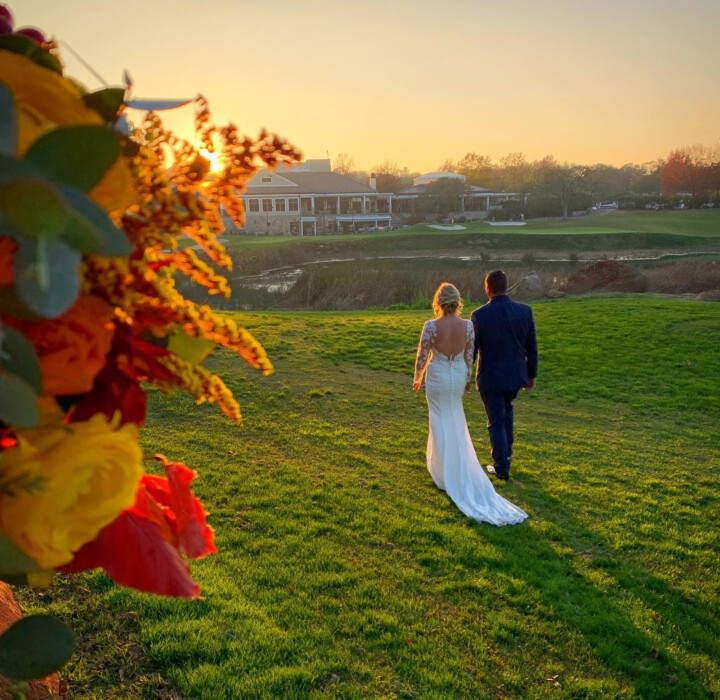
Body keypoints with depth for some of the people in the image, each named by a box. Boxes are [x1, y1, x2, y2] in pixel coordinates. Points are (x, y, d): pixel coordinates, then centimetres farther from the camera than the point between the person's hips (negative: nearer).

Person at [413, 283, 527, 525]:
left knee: (441, 422, 10)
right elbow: (469, 357, -1)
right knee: (455, 421, 24)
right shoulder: (467, 326, -9)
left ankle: (445, 472, 19)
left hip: (437, 376, -3)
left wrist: (417, 378, 6)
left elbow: (422, 356, -10)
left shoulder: (431, 326, -18)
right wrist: (467, 379, 14)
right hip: (458, 377, 3)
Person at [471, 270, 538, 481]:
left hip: (490, 377, -3)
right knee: (506, 409, 29)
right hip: (516, 375, 4)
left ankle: (502, 468, 18)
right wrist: (532, 375, 13)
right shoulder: (525, 311, -7)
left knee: (496, 422, 10)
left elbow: (471, 350, -9)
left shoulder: (479, 315, -16)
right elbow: (532, 347, 0)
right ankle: (506, 453, 38)